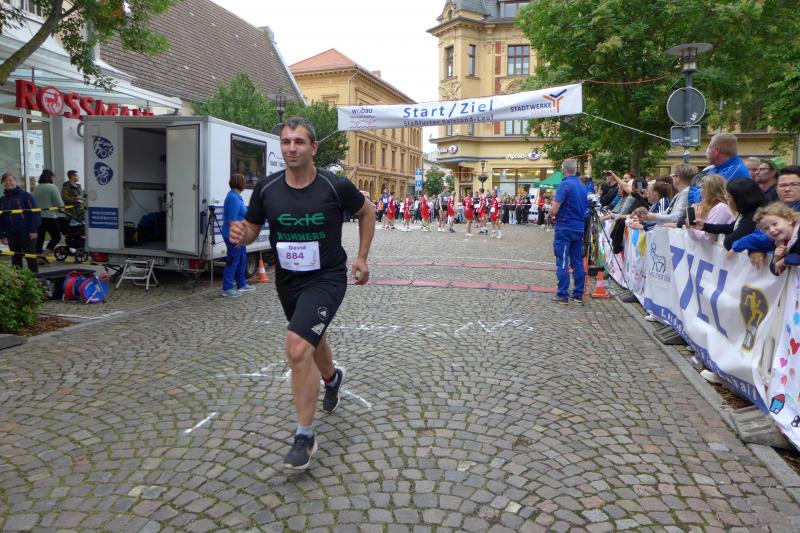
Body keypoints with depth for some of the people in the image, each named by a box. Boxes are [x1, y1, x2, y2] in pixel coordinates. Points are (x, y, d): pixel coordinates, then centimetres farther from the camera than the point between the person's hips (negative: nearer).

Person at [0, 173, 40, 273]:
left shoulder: (25, 195, -3)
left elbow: (35, 213, -9)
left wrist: (33, 230, -14)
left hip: (26, 232, -5)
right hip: (11, 234, 5)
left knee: (30, 256, 2)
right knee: (16, 258, 11)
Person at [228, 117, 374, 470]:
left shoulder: (336, 186, -14)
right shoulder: (266, 188, -7)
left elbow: (366, 212, 4)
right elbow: (253, 227, 6)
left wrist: (362, 256, 0)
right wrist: (242, 235, -18)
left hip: (326, 278, -5)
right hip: (287, 280, 5)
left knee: (297, 346, -23)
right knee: (312, 340, 25)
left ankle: (305, 437, -6)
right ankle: (332, 378, 62)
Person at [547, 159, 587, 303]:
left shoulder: (565, 185, -13)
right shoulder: (583, 186, 9)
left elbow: (554, 210, -19)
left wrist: (549, 217, 3)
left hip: (565, 228, -7)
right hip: (579, 228, 7)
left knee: (562, 262, -2)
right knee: (578, 262, 10)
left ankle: (563, 295, -1)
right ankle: (578, 294, 15)